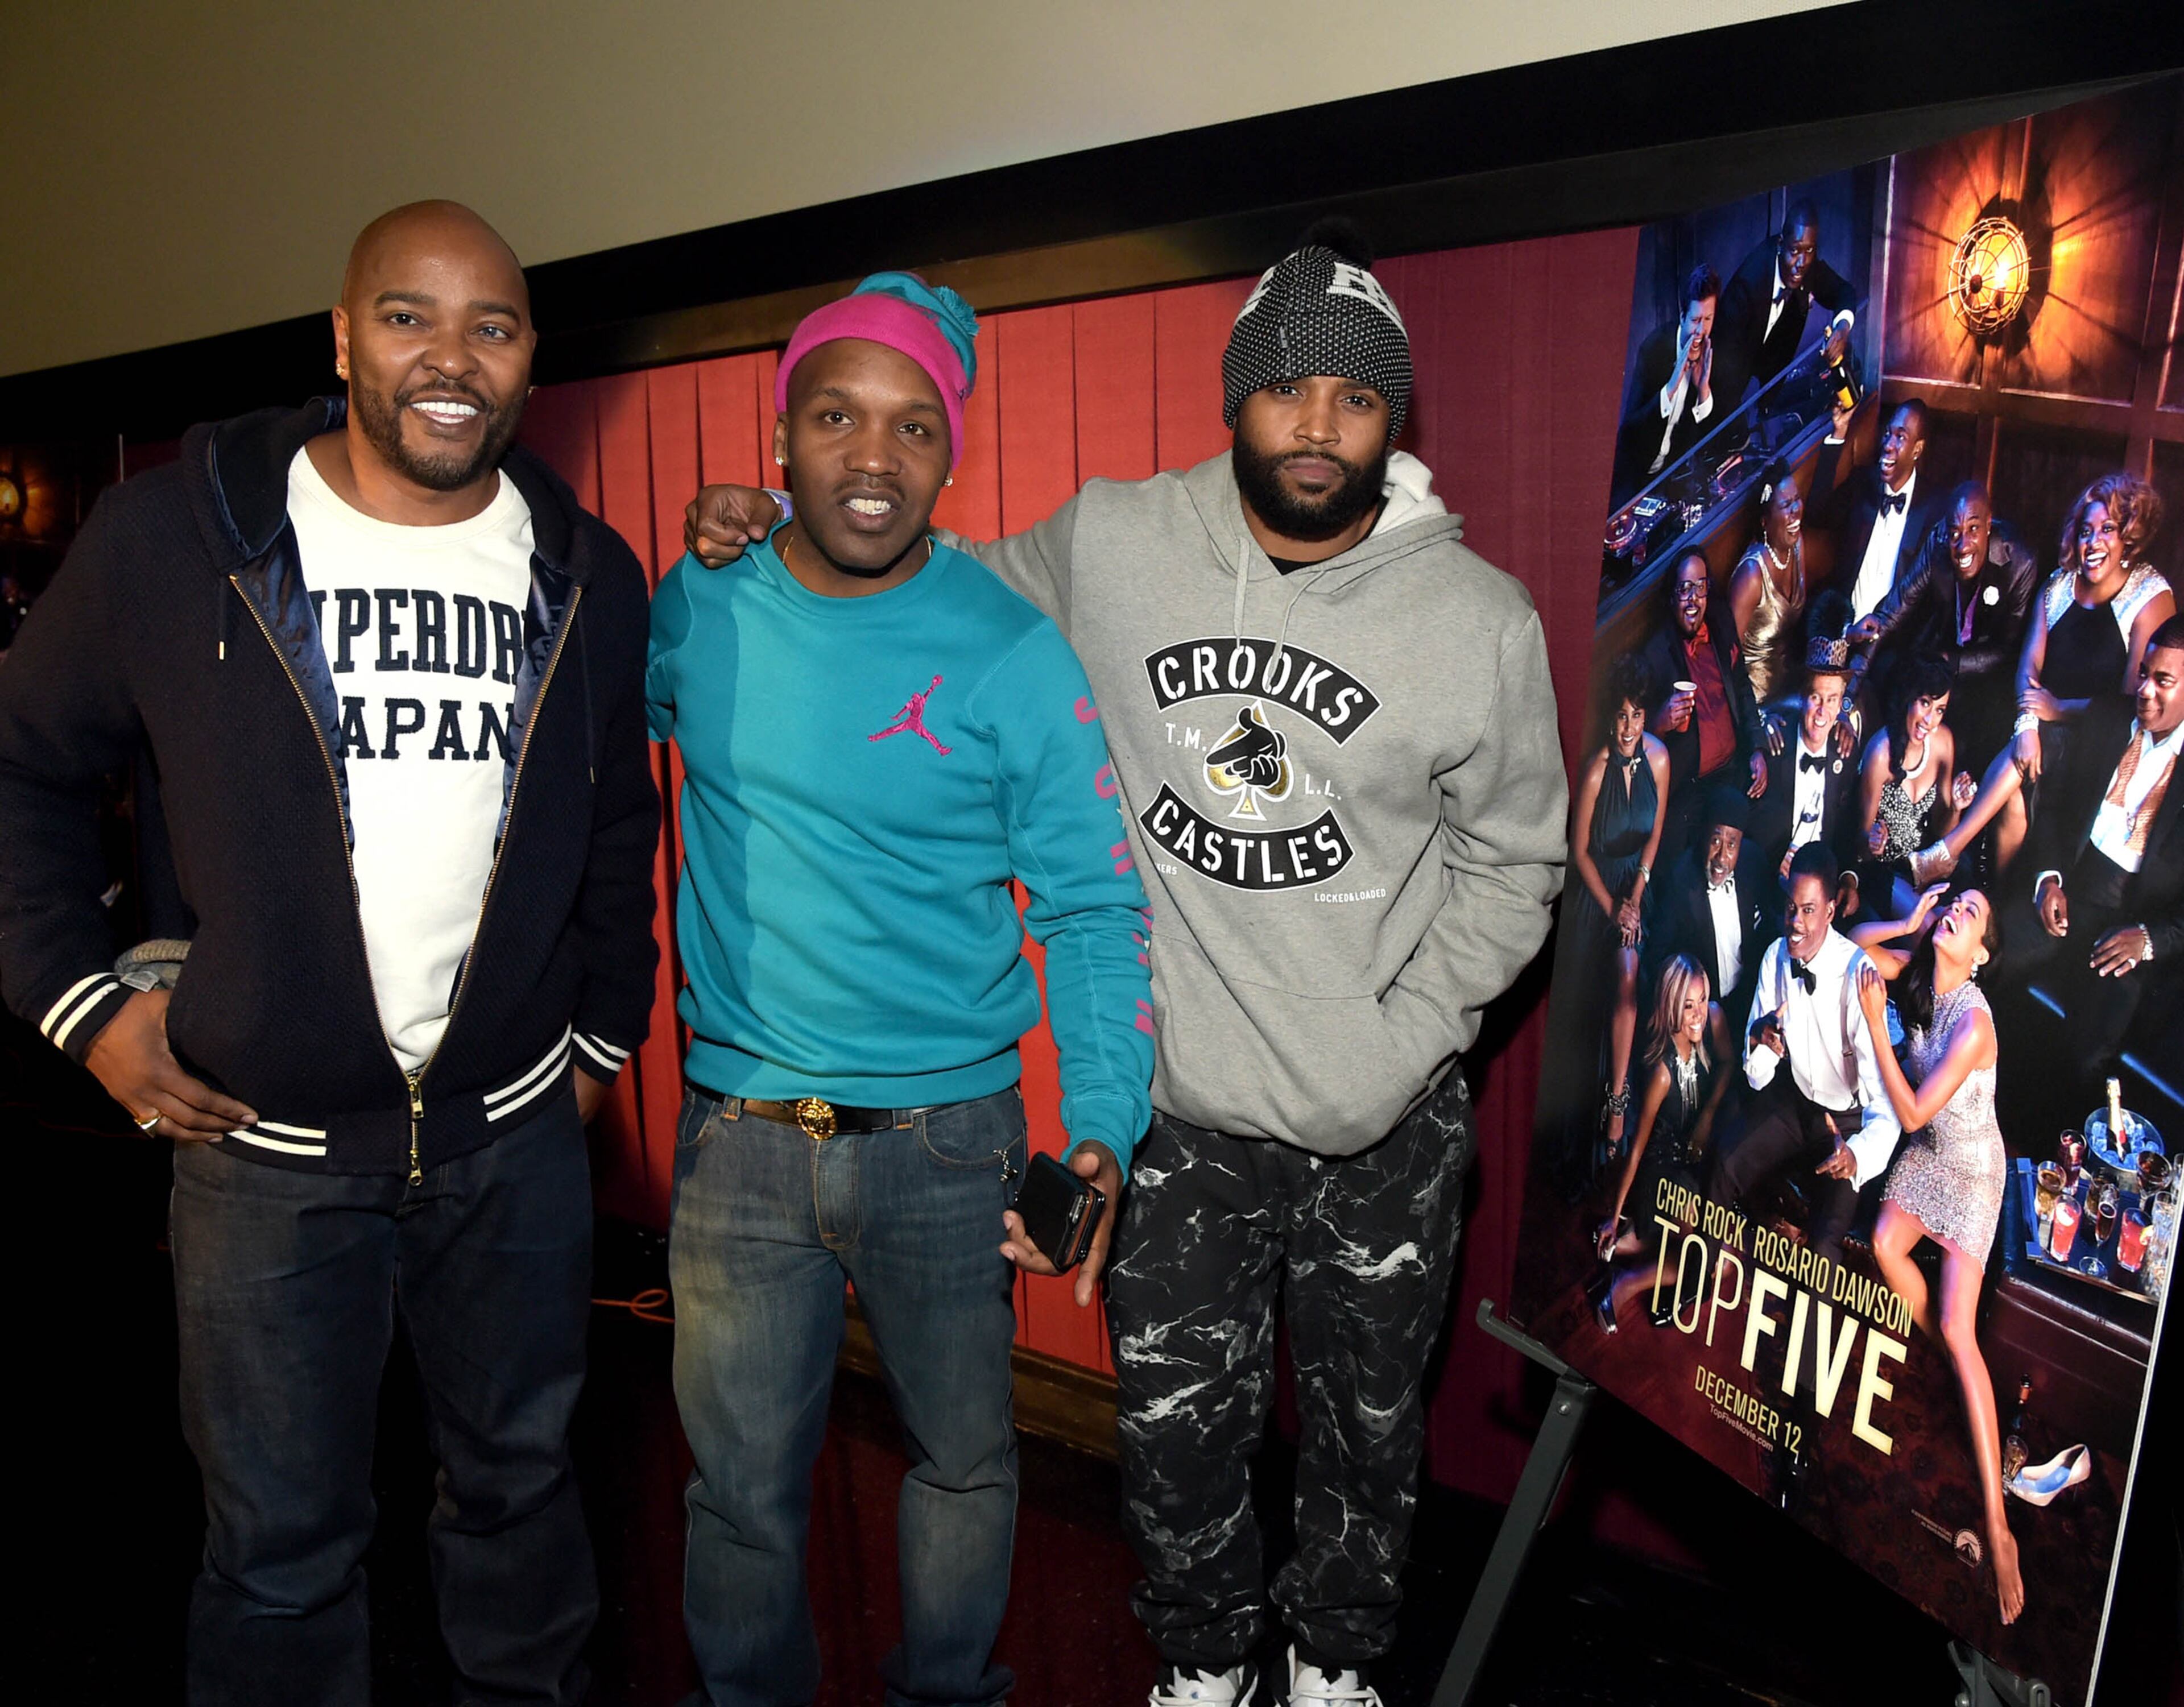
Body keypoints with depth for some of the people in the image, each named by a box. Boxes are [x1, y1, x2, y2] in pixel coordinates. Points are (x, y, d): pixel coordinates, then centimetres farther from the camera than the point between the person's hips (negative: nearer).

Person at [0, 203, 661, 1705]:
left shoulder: (589, 576, 1)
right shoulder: (172, 534, -7)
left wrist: (606, 1032, 9)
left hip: (516, 1134, 2)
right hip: (265, 1142, -2)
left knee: (520, 1482, 19)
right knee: (281, 1541, 13)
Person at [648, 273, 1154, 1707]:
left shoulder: (1015, 657, -11)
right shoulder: (697, 610, -3)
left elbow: (1094, 909, -10)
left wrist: (1102, 1133, -21)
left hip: (948, 1138, -1)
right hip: (739, 1133, 2)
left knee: (964, 1461, 20)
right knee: (744, 1487, 16)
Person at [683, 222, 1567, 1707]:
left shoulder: (1483, 619, -9)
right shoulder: (1109, 548, -7)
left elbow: (1513, 861, 1)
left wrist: (1405, 1043, -8)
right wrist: (766, 535, -3)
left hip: (1387, 1133, 0)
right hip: (1177, 1112, 1)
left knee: (1369, 1429, 21)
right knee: (1175, 1432, 16)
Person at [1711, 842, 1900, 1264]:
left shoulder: (1858, 972, -27)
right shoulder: (1775, 956, -9)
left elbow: (1883, 1091, -33)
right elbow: (1757, 1080, -5)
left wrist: (1859, 1153, -53)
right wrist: (1759, 1040, -29)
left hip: (1847, 1119, -5)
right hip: (1793, 1098, 5)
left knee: (1824, 1243, -22)